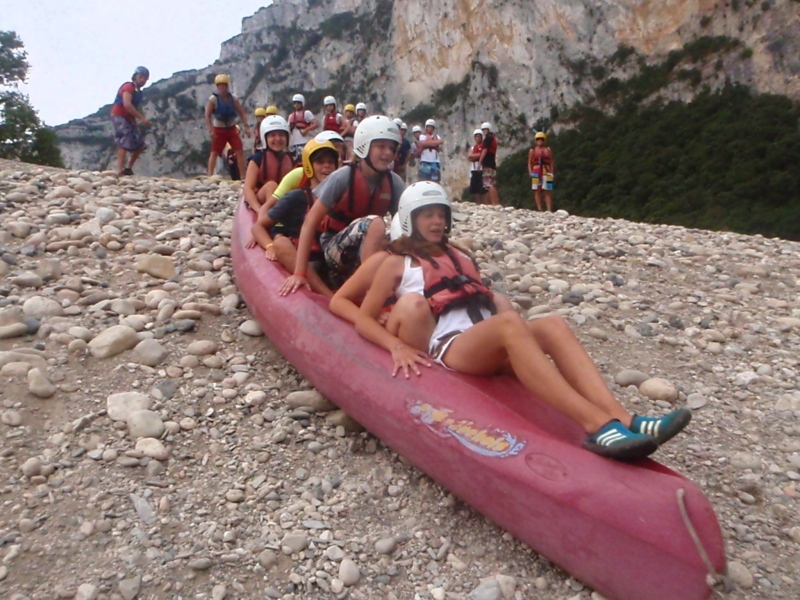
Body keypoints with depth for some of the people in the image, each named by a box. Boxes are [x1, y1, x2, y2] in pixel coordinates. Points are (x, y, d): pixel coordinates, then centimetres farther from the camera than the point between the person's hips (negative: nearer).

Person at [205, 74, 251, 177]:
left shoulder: (233, 98, 0)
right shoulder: (213, 99, -11)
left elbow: (242, 113, 0)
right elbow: (207, 115, -15)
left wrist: (246, 126, -12)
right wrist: (211, 130, -27)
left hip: (232, 129, 4)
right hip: (219, 130, -3)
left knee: (240, 152, -3)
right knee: (214, 153, -5)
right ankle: (210, 176, -4)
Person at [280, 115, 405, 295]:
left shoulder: (394, 183, -5)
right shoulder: (344, 177, -18)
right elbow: (310, 223, -21)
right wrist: (299, 273, -28)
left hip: (369, 249, 6)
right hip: (335, 248, -5)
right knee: (374, 223, -32)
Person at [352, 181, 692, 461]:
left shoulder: (458, 256, 31)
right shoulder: (397, 264, 15)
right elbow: (363, 320, 7)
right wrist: (397, 346, -12)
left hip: (489, 348, 6)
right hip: (446, 348, -6)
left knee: (553, 326, -24)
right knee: (509, 323, -35)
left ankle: (622, 420, -42)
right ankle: (597, 426, -50)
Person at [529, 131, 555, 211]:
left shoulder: (548, 149, 10)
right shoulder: (532, 150, 10)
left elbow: (552, 162, 6)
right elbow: (529, 163, 7)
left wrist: (552, 173, -4)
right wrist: (530, 172, -6)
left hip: (546, 171, 0)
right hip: (536, 172, 1)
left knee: (548, 191, -4)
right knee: (537, 191, -1)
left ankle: (549, 210, -6)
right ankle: (539, 209, 2)